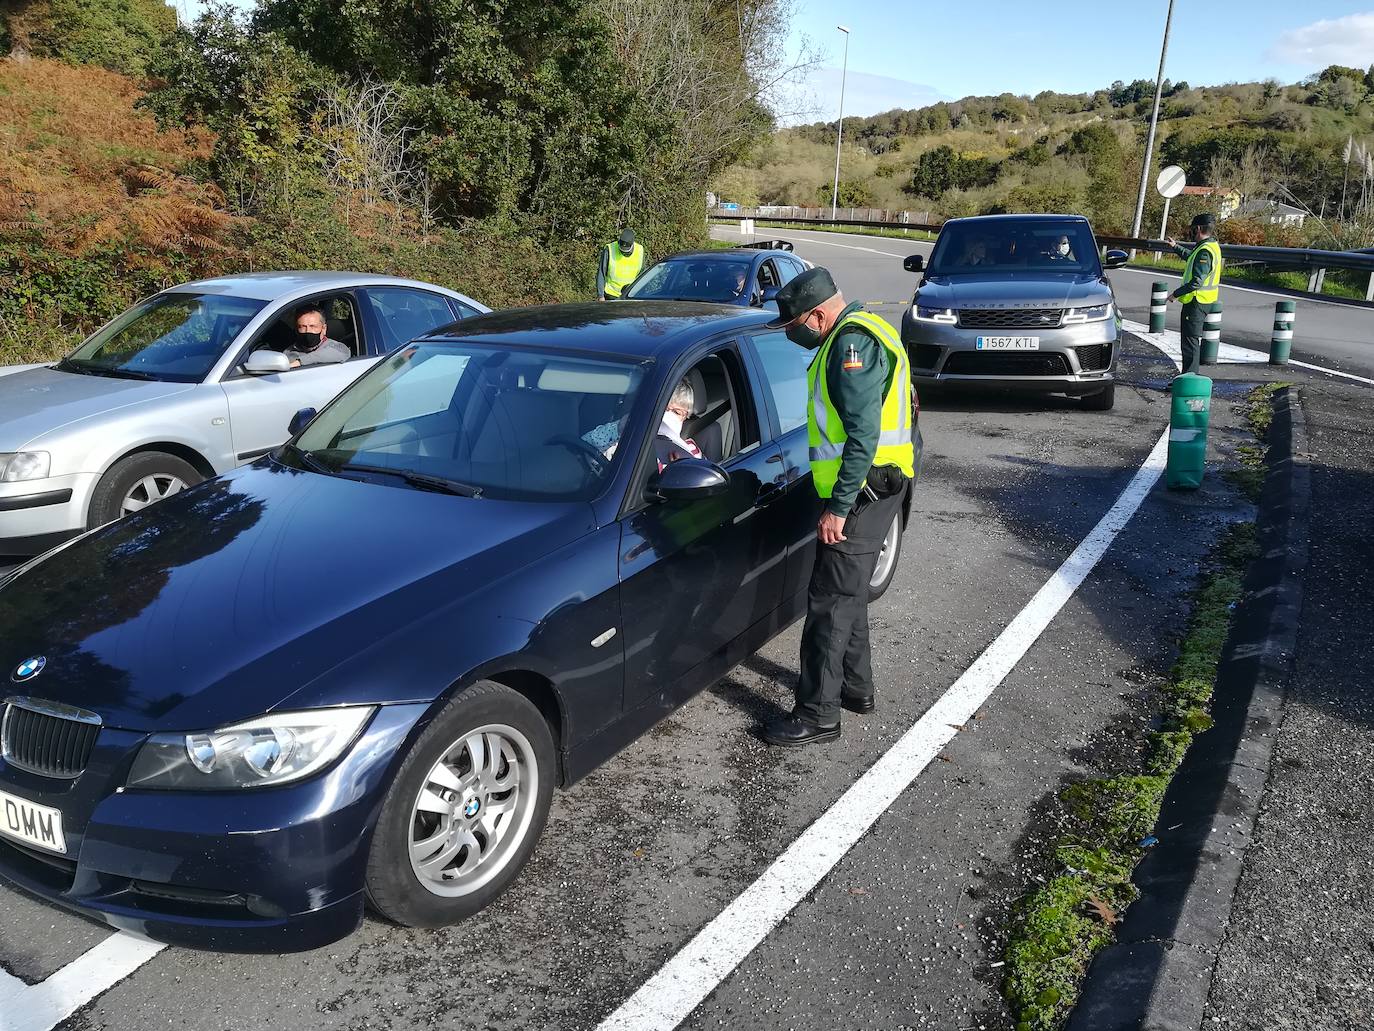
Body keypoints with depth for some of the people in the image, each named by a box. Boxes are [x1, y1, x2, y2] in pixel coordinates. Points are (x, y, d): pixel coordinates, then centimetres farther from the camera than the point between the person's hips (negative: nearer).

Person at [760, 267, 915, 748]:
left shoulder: (853, 342, -16)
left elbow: (863, 433, -25)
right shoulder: (857, 333, 17)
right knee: (848, 593, 20)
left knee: (831, 601, -5)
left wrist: (838, 506, -25)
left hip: (863, 491, -11)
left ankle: (817, 714, 2)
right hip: (871, 487, 11)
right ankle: (856, 687, 33)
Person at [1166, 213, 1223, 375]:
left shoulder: (1205, 251, -22)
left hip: (1196, 302, -10)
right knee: (1192, 340, 18)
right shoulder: (1212, 245, 10)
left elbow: (1197, 281, -27)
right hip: (1205, 301, 10)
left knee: (1190, 340, -6)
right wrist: (1176, 246, 35)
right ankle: (1191, 374, 26)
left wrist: (1176, 294, -19)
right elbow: (1191, 256, 32)